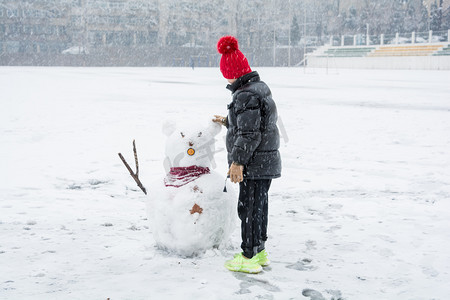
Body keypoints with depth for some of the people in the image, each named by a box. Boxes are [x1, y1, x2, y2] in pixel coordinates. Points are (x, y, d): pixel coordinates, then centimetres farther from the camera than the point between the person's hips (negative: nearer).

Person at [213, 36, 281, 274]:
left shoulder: (246, 95, -20)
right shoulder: (261, 88, 13)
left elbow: (249, 133, -24)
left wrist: (238, 161, -21)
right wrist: (227, 121, 38)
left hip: (253, 164, -10)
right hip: (267, 161, 10)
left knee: (248, 207, -3)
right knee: (259, 205, 18)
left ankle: (249, 258, 4)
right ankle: (259, 251, 29)